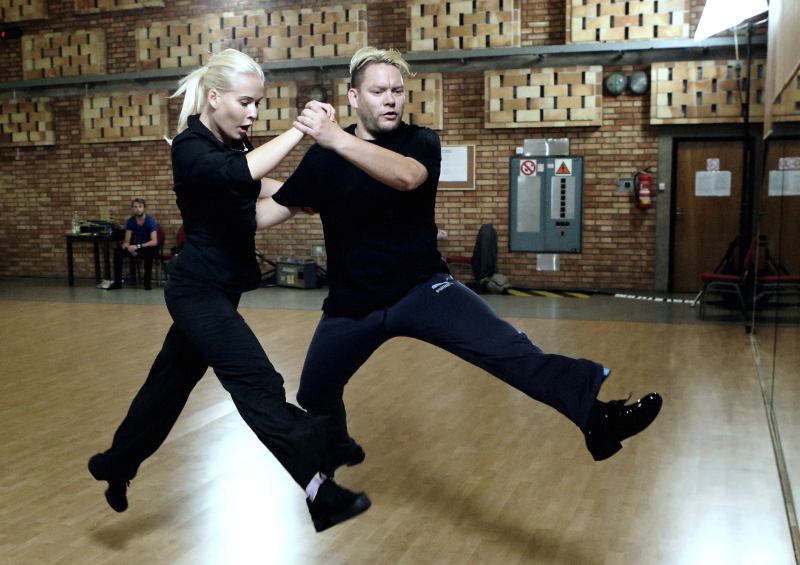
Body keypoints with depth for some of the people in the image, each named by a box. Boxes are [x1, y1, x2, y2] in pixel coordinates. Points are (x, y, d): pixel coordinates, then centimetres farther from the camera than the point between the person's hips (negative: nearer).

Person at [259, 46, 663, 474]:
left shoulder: (420, 141, -7)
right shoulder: (323, 157, 0)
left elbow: (406, 176, -31)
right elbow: (276, 208, 9)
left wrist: (336, 138, -40)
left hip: (420, 288, -3)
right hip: (351, 302, 3)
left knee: (504, 347, -25)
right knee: (313, 394, 15)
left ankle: (596, 416, -38)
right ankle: (337, 450, 48)